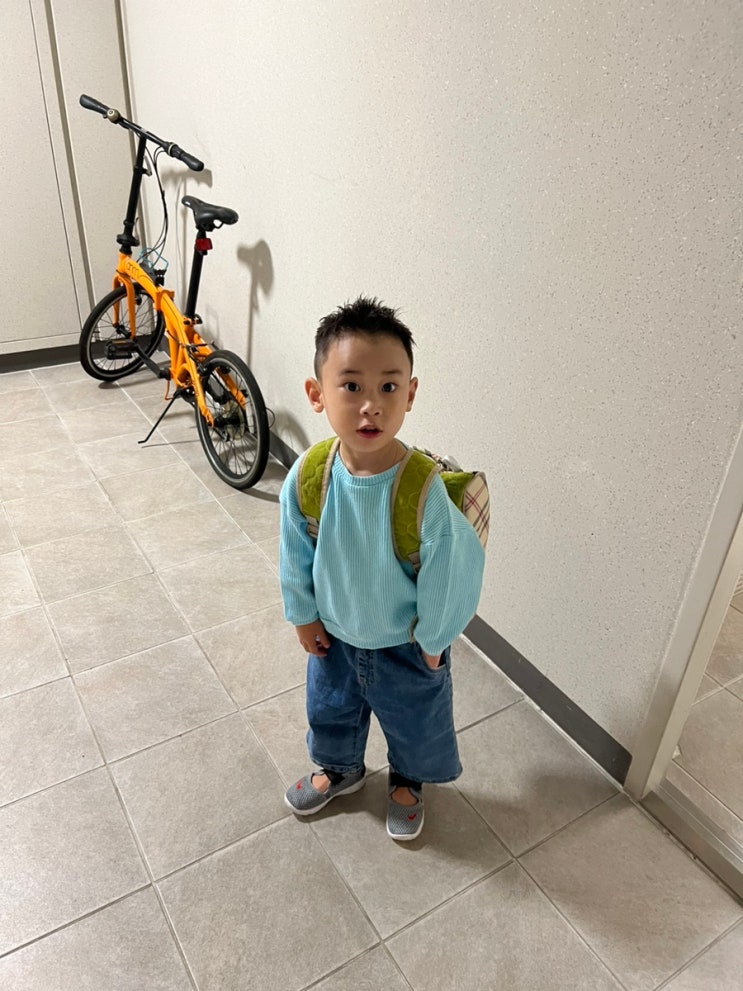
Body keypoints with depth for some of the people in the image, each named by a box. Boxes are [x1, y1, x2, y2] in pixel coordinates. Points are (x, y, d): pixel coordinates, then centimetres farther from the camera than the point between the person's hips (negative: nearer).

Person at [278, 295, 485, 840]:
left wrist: (432, 638, -10)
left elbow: (452, 566, -22)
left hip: (406, 646, -3)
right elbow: (295, 554, -6)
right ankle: (339, 769, 64)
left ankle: (407, 782, 60)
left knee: (413, 722, 25)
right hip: (334, 634, 3)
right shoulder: (307, 477, -23)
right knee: (332, 709, 30)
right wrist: (303, 615, 3)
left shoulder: (424, 488, -35)